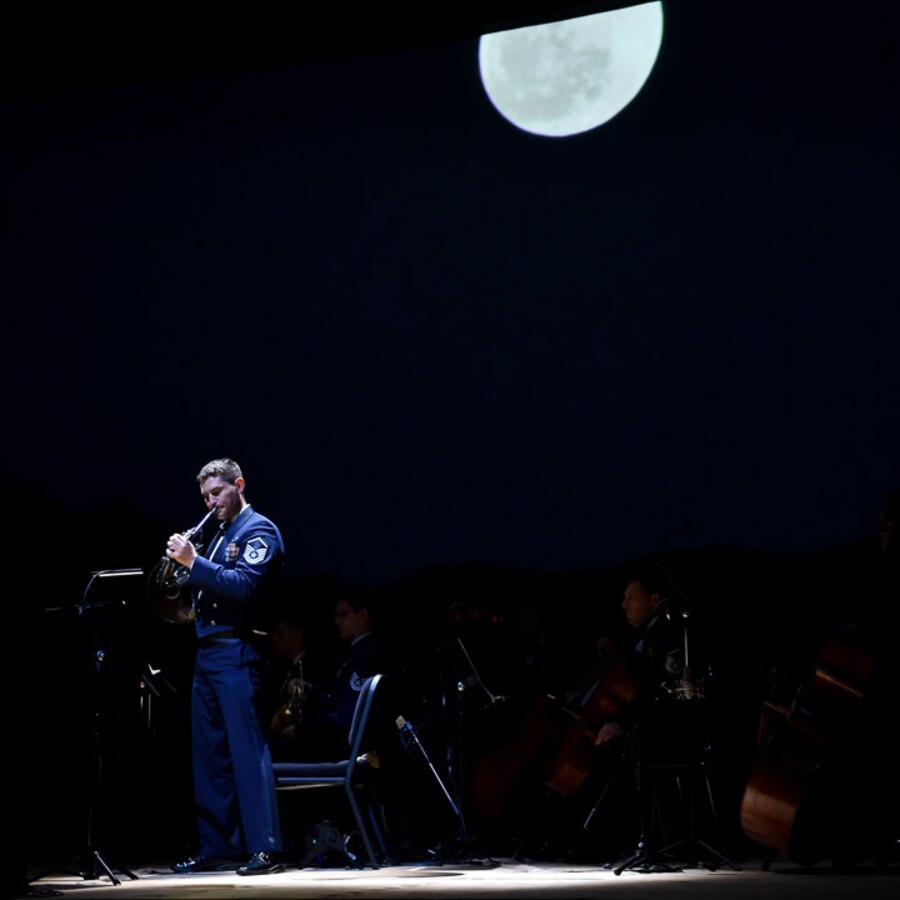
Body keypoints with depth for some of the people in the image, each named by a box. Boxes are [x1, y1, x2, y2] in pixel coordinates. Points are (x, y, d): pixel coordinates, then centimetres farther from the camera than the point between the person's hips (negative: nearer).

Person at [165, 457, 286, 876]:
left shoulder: (259, 531, -4)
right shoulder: (220, 535, 21)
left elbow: (244, 585, -19)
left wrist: (194, 563, -22)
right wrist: (186, 568, 3)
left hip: (236, 654, -9)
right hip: (207, 654, 9)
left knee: (247, 749, -12)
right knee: (209, 755, 9)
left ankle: (263, 848, -14)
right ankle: (216, 847, 13)